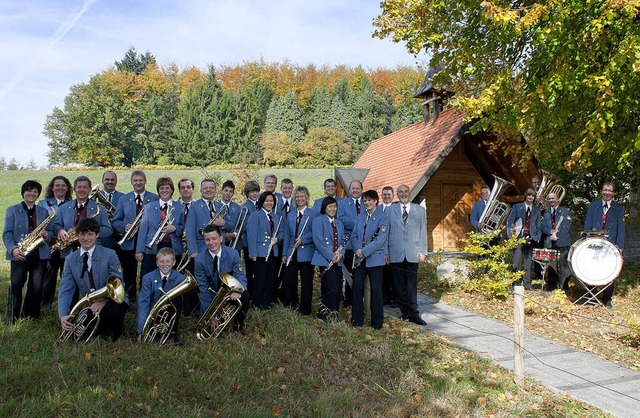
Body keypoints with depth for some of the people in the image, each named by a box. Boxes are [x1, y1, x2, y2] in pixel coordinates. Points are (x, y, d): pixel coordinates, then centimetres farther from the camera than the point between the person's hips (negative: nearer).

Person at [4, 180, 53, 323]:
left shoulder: (44, 212, 16)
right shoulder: (12, 210, 8)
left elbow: (51, 231, 16)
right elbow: (7, 233, -1)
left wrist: (46, 234, -9)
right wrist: (13, 249, -19)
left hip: (40, 254, 3)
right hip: (20, 255, -2)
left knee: (36, 287, 3)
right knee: (16, 285, -6)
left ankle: (31, 317, 15)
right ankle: (12, 319, 5)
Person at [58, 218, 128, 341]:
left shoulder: (109, 255, -8)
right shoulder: (70, 260, 3)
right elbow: (65, 290, -4)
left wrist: (103, 301, -34)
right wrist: (63, 315, -22)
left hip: (112, 300, -4)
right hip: (88, 305, 4)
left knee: (111, 310, -37)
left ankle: (114, 334, -1)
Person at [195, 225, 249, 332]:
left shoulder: (233, 254, -12)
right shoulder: (200, 260, -14)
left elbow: (240, 276, -14)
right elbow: (202, 287, -13)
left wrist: (238, 291, -39)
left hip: (230, 292, 0)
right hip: (211, 295, 0)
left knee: (245, 296, -30)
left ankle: (238, 324, -2)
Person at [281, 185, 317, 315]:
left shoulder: (314, 214, -1)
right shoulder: (290, 215, 14)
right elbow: (287, 235, 15)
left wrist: (302, 239, -20)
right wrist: (284, 254, 11)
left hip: (306, 254, -5)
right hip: (292, 254, 5)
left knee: (306, 283, 2)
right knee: (288, 281, 6)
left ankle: (305, 311, 14)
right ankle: (289, 307, 20)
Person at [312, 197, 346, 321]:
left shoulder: (339, 223, 19)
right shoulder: (318, 221, -3)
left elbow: (343, 240, 16)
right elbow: (318, 241, -13)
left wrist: (341, 254, -4)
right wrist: (331, 256, -15)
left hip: (337, 261, 7)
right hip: (325, 260, -7)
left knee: (338, 289, 5)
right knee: (332, 289, -12)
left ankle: (333, 314, 15)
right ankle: (323, 313, 5)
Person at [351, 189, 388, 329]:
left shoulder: (383, 218, -5)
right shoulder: (360, 217, 13)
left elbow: (380, 239, -14)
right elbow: (354, 235, 9)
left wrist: (364, 251, -19)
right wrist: (358, 249, -10)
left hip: (375, 258, -5)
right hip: (360, 258, 5)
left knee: (376, 290, 1)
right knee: (357, 287, 3)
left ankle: (377, 322, 11)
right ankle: (357, 320, 14)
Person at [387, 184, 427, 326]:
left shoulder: (420, 210, 9)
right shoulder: (390, 210, 9)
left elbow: (423, 232, 7)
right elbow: (386, 232, 8)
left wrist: (422, 252, 2)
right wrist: (386, 252, 3)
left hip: (413, 254, -1)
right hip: (396, 254, 1)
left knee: (412, 285, -4)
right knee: (399, 285, 5)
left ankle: (413, 314, 2)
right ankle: (405, 311, 15)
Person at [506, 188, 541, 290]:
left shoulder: (536, 210, 14)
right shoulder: (517, 207, 6)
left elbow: (538, 226, 15)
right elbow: (510, 221, 3)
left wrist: (536, 237, 1)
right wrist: (511, 235, -7)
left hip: (530, 238, 3)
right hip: (518, 237, -3)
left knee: (528, 262, 4)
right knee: (517, 261, -8)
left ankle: (527, 284, 9)